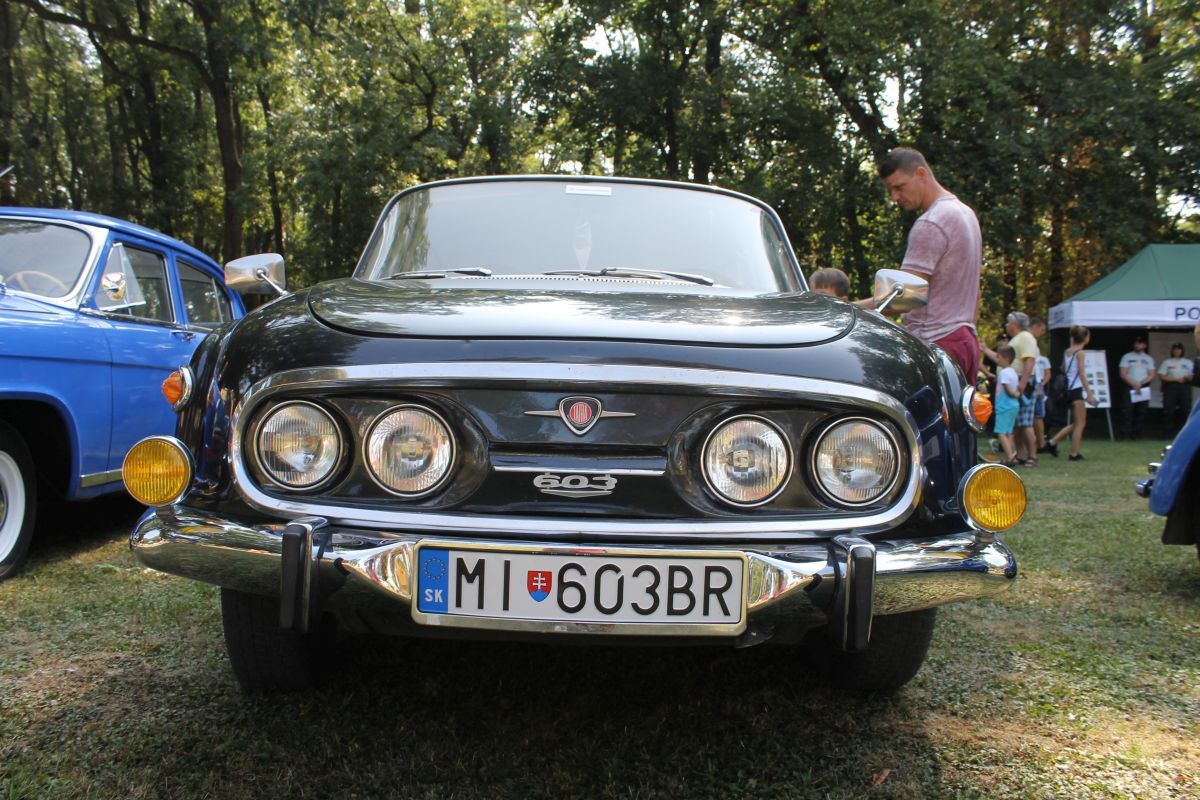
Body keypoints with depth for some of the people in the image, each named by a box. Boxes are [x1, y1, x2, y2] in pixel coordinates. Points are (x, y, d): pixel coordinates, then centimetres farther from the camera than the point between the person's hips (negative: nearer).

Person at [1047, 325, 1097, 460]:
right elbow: (1081, 374, -14)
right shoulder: (1080, 352, -10)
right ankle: (1074, 453, 1)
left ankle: (1053, 442, 12)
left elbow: (1063, 370, 14)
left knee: (1075, 423, 18)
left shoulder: (1067, 351, 12)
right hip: (1077, 389, -8)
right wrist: (1089, 394, -14)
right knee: (1080, 423, 0)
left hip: (1069, 389, 8)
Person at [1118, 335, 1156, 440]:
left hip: (1144, 388, 3)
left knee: (1141, 412, 1)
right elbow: (1123, 374, -2)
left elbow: (1151, 375, 6)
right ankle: (1126, 433, -12)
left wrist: (1140, 384, -10)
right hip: (1129, 388, -3)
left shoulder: (1148, 359, 13)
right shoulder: (1127, 357, 6)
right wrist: (1134, 385, -12)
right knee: (1127, 411, -11)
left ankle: (1136, 433, 6)